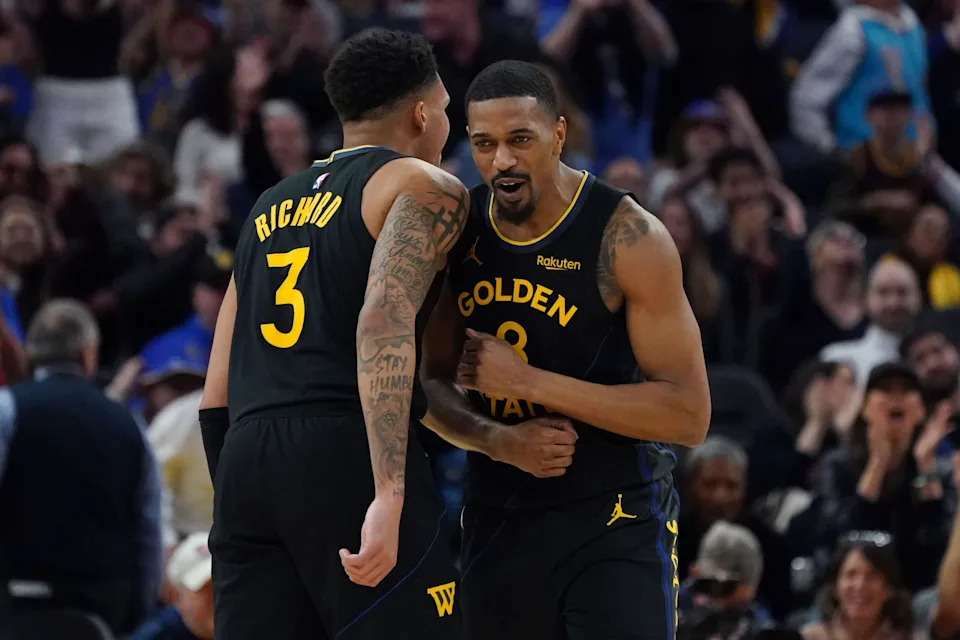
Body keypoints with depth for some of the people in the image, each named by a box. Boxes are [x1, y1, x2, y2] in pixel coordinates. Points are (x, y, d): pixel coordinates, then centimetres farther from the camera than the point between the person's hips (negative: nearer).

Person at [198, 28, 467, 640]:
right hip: (346, 452, -6)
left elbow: (216, 399, 23)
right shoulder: (426, 188, 5)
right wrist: (388, 496, -23)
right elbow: (385, 322, -15)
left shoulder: (271, 206, 26)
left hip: (245, 457, 7)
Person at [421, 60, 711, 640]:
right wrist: (498, 440, -15)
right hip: (497, 520, 5)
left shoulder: (628, 238, -14)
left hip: (616, 522, -5)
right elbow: (430, 382, 8)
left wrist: (527, 380, -22)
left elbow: (689, 416, -18)